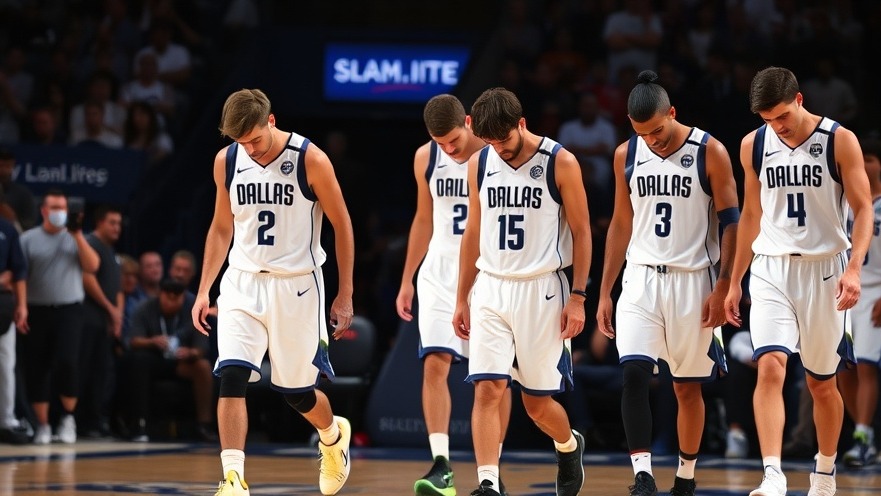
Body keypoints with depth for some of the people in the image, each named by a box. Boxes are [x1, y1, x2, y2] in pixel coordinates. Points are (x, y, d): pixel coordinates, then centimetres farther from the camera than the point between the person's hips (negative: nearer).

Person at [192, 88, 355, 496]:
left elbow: (342, 225, -4)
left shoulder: (310, 161, -13)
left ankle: (333, 435, 41)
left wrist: (345, 295, -3)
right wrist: (203, 290, 7)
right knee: (231, 377, -16)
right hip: (242, 282, 3)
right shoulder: (226, 161, -1)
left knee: (296, 392, 7)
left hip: (295, 286, -3)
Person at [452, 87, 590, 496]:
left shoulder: (560, 163, -7)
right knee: (487, 388, -12)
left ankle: (569, 446, 37)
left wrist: (577, 297, -9)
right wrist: (462, 299, 12)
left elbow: (581, 232, -3)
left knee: (538, 402, 5)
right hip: (490, 289, 3)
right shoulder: (480, 163, 5)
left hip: (541, 290, -3)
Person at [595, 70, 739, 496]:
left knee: (688, 387, 6)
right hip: (641, 280, 3)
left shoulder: (710, 152, -8)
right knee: (633, 373, -16)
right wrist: (604, 293, 10)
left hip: (693, 281, -2)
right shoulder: (626, 155, 5)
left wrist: (722, 287, -12)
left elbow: (730, 222, -5)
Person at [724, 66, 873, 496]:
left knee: (821, 382, 9)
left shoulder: (840, 141, -8)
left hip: (824, 270, -2)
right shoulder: (754, 146, 3)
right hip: (771, 268, 2)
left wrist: (854, 268, -21)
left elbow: (863, 208, -7)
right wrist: (734, 282, 14)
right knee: (770, 367, -18)